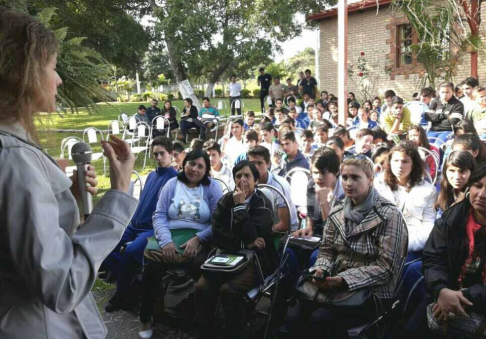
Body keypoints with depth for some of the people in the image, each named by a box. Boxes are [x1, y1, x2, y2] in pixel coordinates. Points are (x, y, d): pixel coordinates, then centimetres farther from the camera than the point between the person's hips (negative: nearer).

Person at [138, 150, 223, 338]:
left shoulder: (212, 187, 6)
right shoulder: (172, 184, 12)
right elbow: (159, 215, 2)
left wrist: (197, 239, -19)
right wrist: (166, 241, -17)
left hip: (200, 240, -1)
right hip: (170, 238, 2)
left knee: (203, 269, -33)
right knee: (152, 267, -27)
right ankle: (146, 320, -5)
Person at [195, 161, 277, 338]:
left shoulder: (262, 203, -5)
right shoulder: (226, 200, 7)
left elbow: (251, 236, -18)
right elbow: (217, 234, -3)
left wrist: (240, 205, -15)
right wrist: (245, 244, -14)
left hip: (254, 259, -4)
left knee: (228, 290, -30)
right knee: (202, 287, -22)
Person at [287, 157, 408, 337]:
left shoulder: (389, 215, -11)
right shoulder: (337, 211, 7)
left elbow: (386, 267, -15)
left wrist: (344, 280, -24)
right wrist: (321, 270, -12)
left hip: (372, 292, -5)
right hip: (336, 283, 5)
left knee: (320, 319, -27)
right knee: (294, 316, -19)